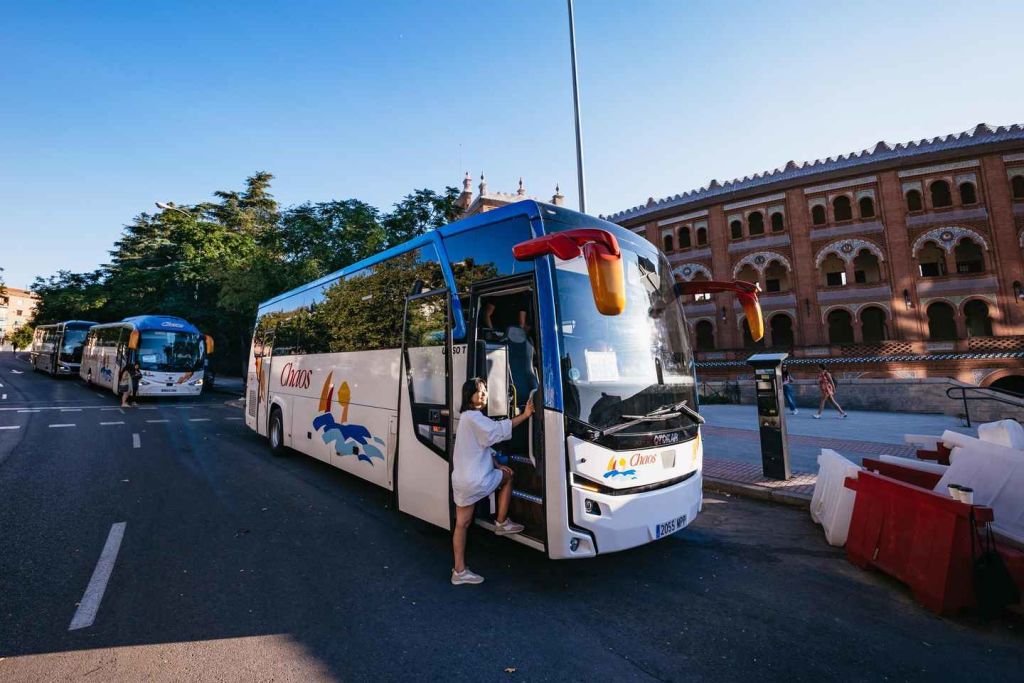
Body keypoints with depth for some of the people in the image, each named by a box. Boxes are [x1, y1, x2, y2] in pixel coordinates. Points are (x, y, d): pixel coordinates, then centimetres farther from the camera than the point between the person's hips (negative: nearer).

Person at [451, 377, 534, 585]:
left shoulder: (468, 417, 17)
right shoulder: (473, 417, -17)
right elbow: (497, 431, -27)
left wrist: (496, 465, 10)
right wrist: (524, 416, -25)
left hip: (461, 480, 9)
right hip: (475, 481, -9)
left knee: (461, 524, 13)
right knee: (508, 475, 14)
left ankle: (459, 571, 22)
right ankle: (501, 523, 19)